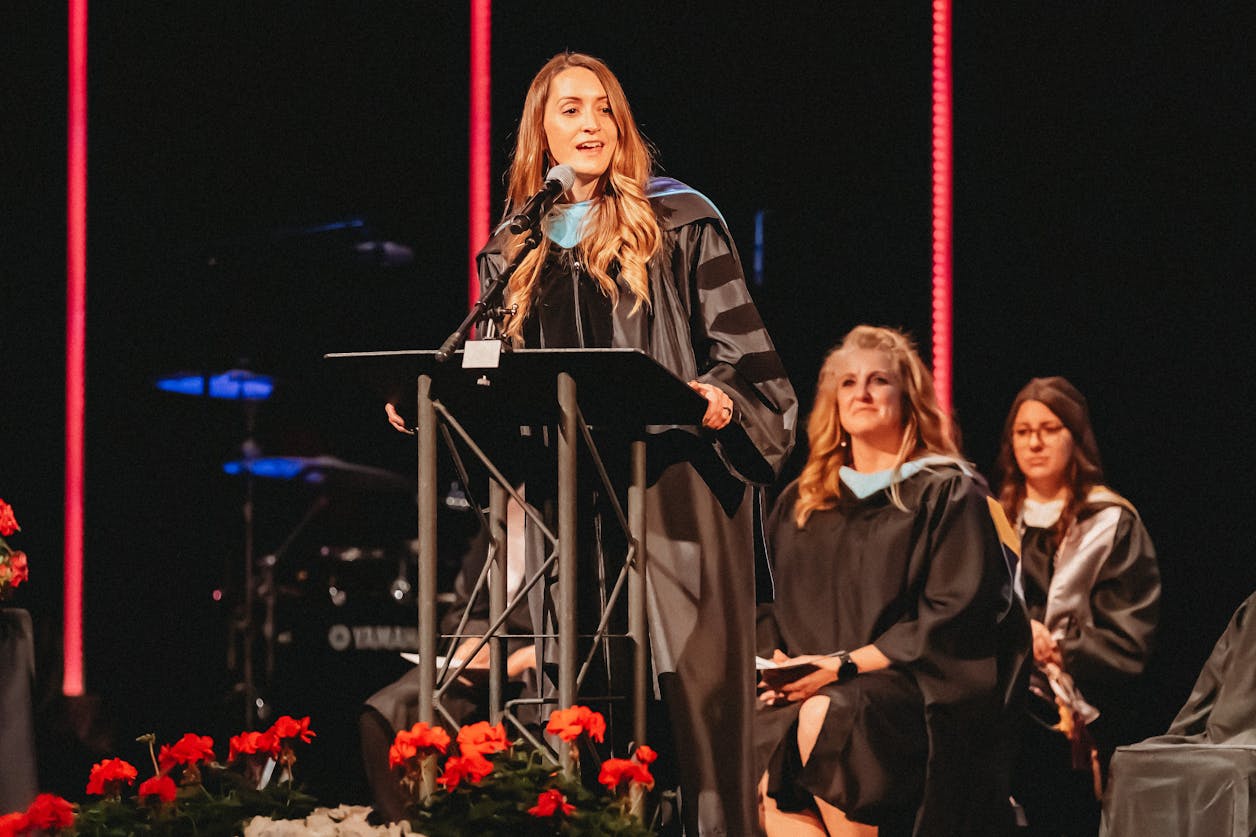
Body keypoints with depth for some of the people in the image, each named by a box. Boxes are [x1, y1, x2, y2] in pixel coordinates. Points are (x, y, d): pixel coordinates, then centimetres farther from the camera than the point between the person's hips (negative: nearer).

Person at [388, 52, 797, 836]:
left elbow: (737, 343, 1)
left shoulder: (681, 221, 5)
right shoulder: (515, 250, 16)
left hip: (671, 484, -4)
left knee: (691, 678, -10)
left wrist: (722, 396, -19)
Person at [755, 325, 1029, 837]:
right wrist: (780, 664, -3)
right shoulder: (800, 504, 22)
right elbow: (771, 609, 21)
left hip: (915, 693, -4)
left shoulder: (948, 495, 5)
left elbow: (952, 614, -6)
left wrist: (846, 664, -13)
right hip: (814, 688, 4)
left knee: (825, 719, -36)